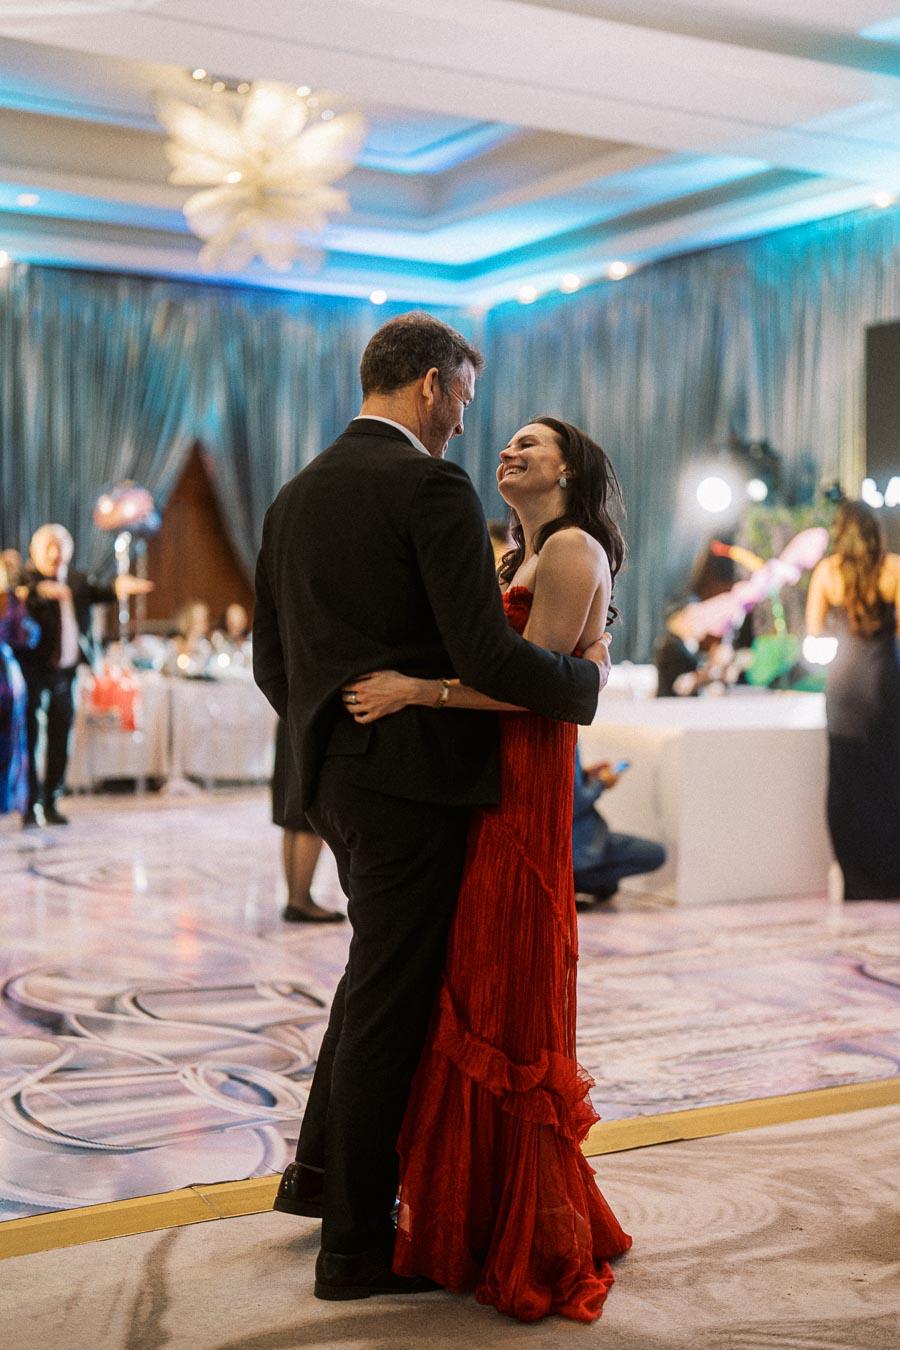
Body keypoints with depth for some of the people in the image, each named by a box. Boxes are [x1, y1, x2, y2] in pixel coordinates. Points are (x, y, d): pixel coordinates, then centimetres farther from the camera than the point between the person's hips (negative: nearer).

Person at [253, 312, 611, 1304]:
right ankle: (355, 1242, 14)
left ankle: (320, 1170, 36)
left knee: (382, 972, 25)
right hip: (413, 778, -8)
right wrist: (586, 678, -4)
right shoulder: (432, 488, -14)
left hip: (334, 776, 8)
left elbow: (270, 663, 15)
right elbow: (485, 656, -21)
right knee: (392, 997, 2)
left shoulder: (295, 496, 11)